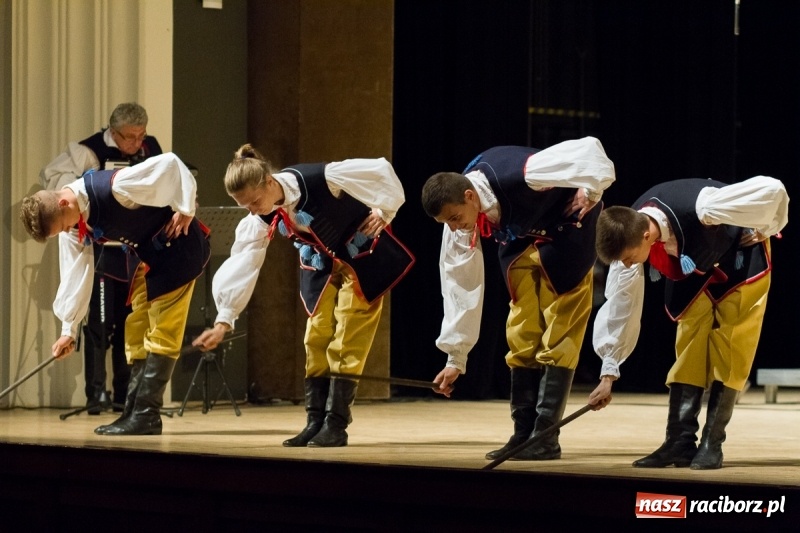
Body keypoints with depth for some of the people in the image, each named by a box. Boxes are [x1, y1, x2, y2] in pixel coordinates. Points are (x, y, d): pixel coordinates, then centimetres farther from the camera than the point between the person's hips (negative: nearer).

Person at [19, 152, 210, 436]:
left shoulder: (114, 187, -31)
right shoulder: (74, 225, -5)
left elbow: (170, 164, -31)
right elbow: (75, 274, 2)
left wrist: (185, 211, -23)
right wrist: (69, 328, 4)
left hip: (178, 245, -9)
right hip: (148, 255, 9)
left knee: (162, 332, -10)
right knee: (137, 330, 9)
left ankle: (146, 416, -11)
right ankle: (133, 412, 13)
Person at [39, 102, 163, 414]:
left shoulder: (151, 148, 7)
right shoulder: (91, 151, -10)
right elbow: (50, 176, -15)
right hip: (103, 250, -5)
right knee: (100, 322, -7)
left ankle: (125, 395, 14)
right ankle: (96, 394, -4)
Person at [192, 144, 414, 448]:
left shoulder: (321, 180, -35)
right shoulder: (261, 220, -15)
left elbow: (381, 172, -26)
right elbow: (241, 264, -13)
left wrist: (382, 211, -21)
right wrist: (224, 320, -17)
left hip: (362, 258, -5)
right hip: (321, 266, 5)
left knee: (346, 343, -11)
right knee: (316, 340, 0)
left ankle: (336, 425, -9)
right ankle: (315, 423, 5)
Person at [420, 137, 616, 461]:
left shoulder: (518, 176, -39)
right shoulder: (461, 214, -16)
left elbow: (589, 150, -38)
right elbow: (460, 282, -8)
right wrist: (455, 356, -6)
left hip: (565, 228, -6)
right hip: (522, 238, 6)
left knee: (558, 331, -10)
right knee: (522, 333, 1)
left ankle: (545, 437, -10)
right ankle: (523, 434, 6)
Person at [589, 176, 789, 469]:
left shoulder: (700, 208, -45)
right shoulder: (630, 236, -25)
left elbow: (771, 189, -37)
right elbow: (620, 303, -15)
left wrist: (767, 229, -17)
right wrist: (609, 372, -12)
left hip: (740, 255, -5)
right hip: (696, 264, 5)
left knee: (729, 348, -10)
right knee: (689, 343, -2)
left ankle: (711, 445, -8)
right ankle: (680, 443, 0)